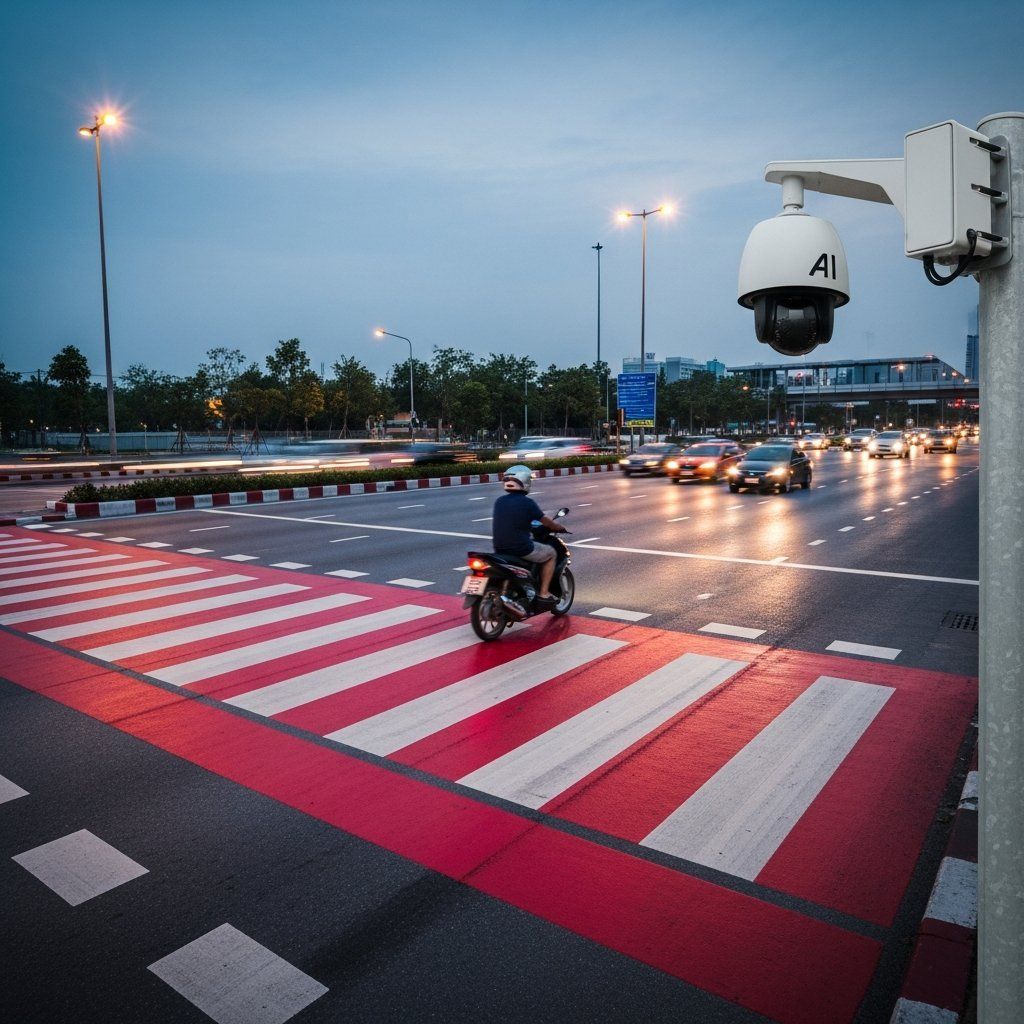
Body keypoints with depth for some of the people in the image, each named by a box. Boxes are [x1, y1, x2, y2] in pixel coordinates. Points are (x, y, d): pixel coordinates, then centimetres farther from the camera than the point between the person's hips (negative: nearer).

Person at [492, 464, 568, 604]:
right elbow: (546, 522, -1)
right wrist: (561, 528, 19)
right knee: (550, 553, 17)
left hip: (499, 549, 7)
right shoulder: (527, 502, -10)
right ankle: (543, 593, 11)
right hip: (521, 548, -6)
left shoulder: (499, 501, 7)